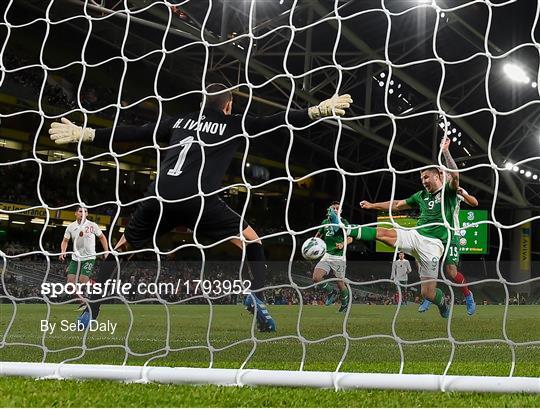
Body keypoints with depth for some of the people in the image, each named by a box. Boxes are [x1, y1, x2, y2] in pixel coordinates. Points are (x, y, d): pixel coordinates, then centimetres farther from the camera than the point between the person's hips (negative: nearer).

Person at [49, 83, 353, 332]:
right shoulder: (233, 125, 18)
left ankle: (90, 313, 14)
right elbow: (275, 121, 11)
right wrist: (319, 111, 12)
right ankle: (257, 298, -7)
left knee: (122, 248, 23)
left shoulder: (179, 121, 26)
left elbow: (132, 134, 26)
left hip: (159, 197, 3)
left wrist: (84, 135, 32)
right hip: (197, 199, -3)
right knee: (252, 242, 15)